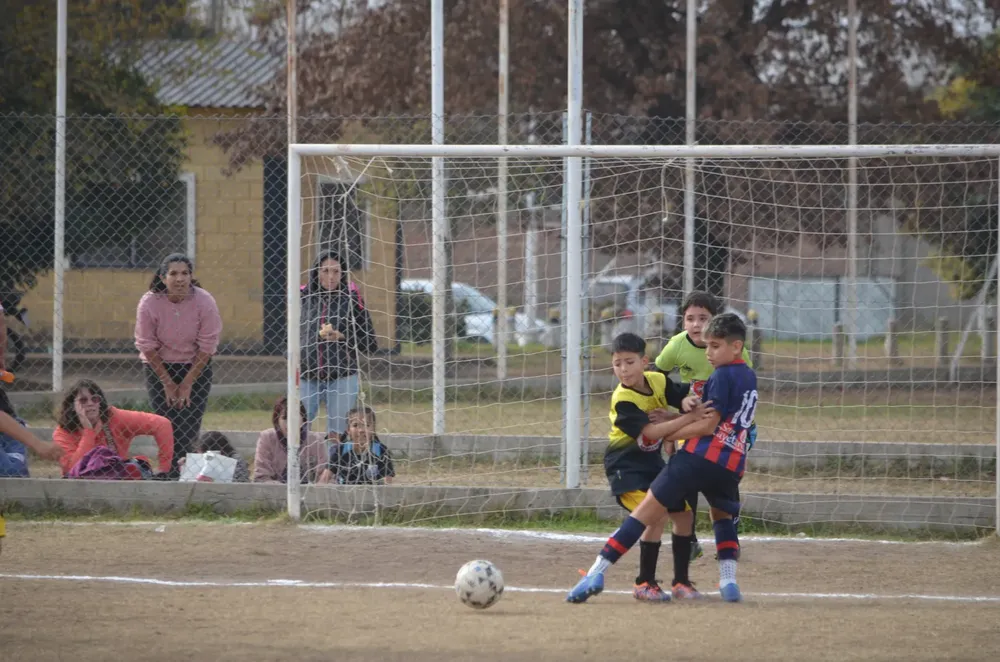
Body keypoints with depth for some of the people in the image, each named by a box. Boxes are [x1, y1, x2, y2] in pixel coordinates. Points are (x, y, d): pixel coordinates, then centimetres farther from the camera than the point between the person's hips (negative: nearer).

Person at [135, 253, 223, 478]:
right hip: (160, 367, 0)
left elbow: (206, 347, -11)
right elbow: (147, 346, -9)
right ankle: (171, 475, -9)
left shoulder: (204, 302, -17)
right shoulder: (149, 303, -18)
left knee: (190, 427, -10)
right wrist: (167, 383, -8)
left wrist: (187, 384, -12)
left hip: (195, 367, 0)